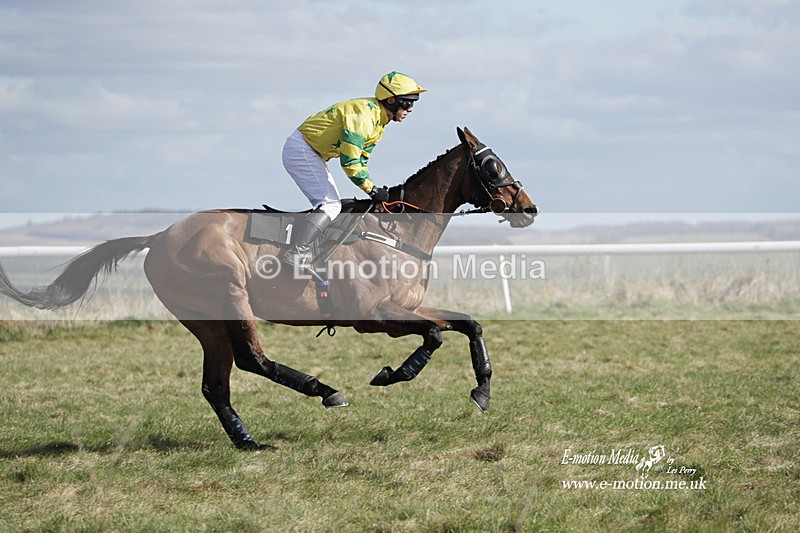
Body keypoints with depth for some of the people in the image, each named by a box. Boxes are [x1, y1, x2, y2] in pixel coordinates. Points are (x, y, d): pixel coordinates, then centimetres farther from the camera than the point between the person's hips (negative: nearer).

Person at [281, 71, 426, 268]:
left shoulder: (379, 122, 8)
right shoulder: (363, 114, -25)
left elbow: (361, 159, 15)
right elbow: (349, 162, -27)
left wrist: (374, 191, 3)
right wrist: (373, 190, -19)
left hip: (313, 154, 11)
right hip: (300, 149, -11)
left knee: (332, 205, 12)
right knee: (330, 205, -18)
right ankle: (296, 254, -24)